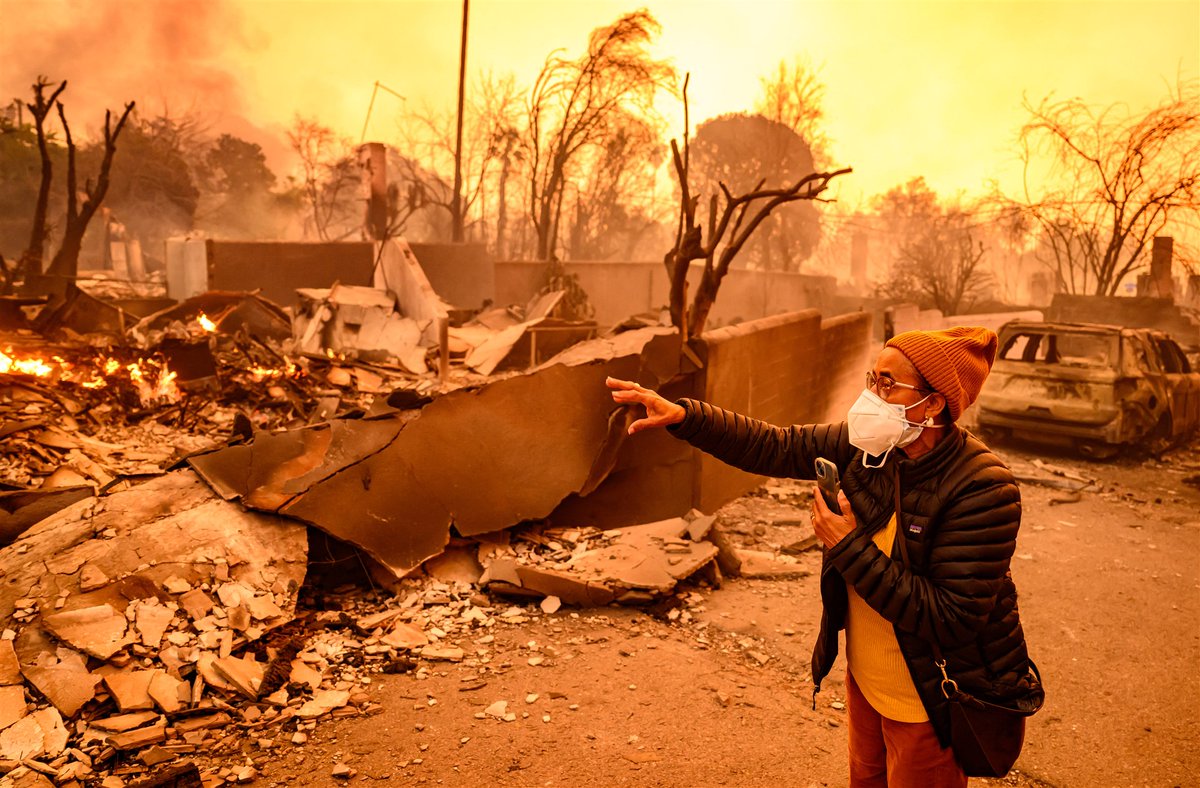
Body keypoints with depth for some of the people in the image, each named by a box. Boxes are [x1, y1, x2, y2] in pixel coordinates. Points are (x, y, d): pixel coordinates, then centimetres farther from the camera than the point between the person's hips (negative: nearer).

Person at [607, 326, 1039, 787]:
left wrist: (851, 549, -30)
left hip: (930, 705, -6)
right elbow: (775, 448, -10)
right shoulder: (868, 447, -11)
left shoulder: (981, 491, -29)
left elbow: (952, 622, -31)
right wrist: (682, 416, -22)